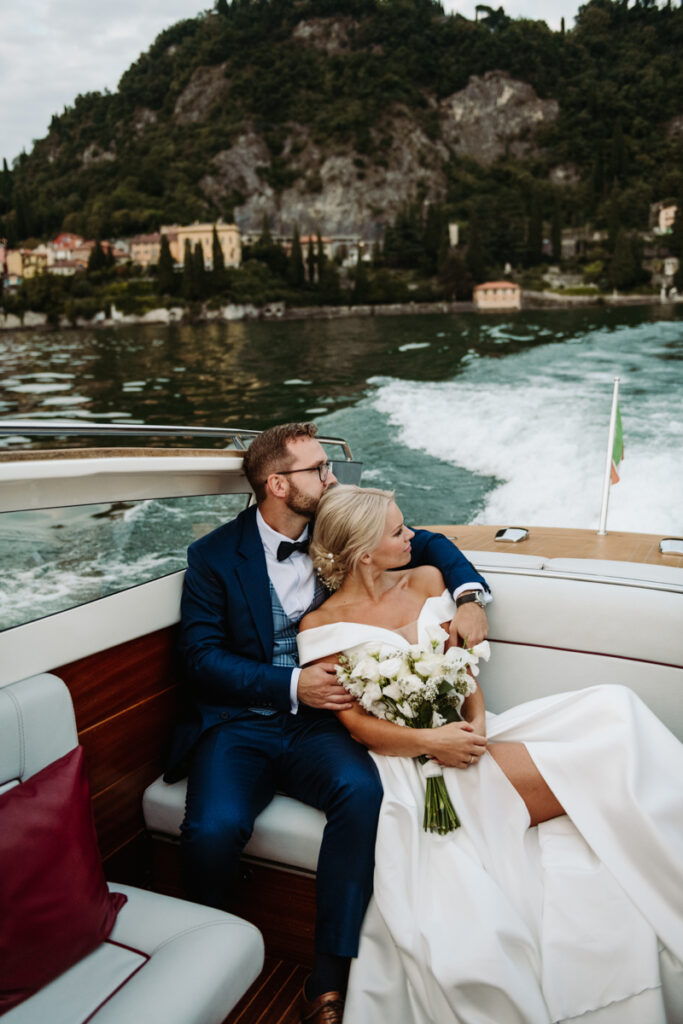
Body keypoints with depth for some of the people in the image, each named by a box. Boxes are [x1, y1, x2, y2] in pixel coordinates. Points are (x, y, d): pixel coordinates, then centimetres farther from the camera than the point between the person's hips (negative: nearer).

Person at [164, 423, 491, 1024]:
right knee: (215, 827, -28)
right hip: (237, 724, -1)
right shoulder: (215, 556, -1)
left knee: (361, 791, -29)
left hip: (315, 725, 2)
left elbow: (426, 544, 13)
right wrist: (292, 686, -18)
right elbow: (202, 657, -6)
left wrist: (468, 595, -7)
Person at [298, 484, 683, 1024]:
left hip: (466, 733, 6)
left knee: (610, 711, -16)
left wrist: (475, 719, -9)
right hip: (410, 758, -6)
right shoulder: (322, 626, -3)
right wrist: (430, 742, -21)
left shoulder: (426, 581, 12)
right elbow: (356, 723, -7)